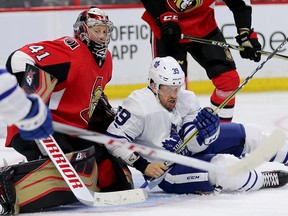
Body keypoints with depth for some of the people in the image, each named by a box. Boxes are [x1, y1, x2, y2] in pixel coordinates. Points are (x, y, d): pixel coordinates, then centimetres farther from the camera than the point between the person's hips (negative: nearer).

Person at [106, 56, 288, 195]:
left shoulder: (186, 99, -6)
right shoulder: (139, 105, -25)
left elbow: (193, 144, -5)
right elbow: (113, 140, -26)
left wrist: (204, 129, -27)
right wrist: (143, 165, -30)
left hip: (189, 152, 8)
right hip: (164, 169, -8)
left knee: (247, 134, 6)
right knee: (222, 165, -27)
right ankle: (264, 180, -2)